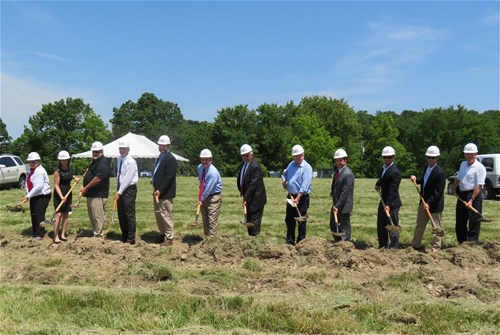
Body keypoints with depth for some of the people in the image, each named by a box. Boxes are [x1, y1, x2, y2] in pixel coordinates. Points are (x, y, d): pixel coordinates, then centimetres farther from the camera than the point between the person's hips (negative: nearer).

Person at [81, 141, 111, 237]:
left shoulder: (103, 163, -15)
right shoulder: (94, 161, 18)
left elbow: (97, 178, -23)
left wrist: (86, 188, -16)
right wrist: (85, 189, 17)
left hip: (98, 195, -11)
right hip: (91, 194, 11)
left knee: (97, 216, -7)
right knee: (92, 216, 16)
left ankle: (98, 235, -2)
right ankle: (96, 233, 25)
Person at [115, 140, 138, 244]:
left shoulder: (131, 161, -13)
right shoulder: (119, 159, 11)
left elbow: (128, 179, -17)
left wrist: (120, 192, -16)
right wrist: (118, 190, 10)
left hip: (129, 189, -8)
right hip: (120, 189, 8)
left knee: (129, 215, -5)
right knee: (121, 215, 11)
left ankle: (131, 239, 1)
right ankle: (124, 237, 21)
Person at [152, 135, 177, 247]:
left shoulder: (170, 159, -14)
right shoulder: (160, 157, 15)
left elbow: (169, 177, -21)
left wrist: (160, 190, -22)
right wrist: (154, 180, 9)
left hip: (166, 193, -10)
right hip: (158, 192, 10)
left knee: (166, 215, -4)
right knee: (158, 214, 16)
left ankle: (169, 238, 4)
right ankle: (162, 235, 28)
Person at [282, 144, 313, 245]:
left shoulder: (307, 168, -13)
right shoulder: (291, 164, 9)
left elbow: (304, 186, -21)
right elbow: (285, 174, 30)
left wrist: (298, 198, -27)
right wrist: (284, 180, 9)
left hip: (302, 197, -7)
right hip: (291, 196, 7)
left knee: (301, 221, 0)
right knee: (289, 220, 10)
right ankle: (290, 241, 20)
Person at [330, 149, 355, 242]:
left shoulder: (348, 174, -18)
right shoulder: (337, 171, 11)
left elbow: (345, 192, -21)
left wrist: (338, 206, -22)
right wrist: (334, 204, 12)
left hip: (344, 206, -9)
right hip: (336, 204, 9)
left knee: (344, 228, 1)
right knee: (333, 226, 17)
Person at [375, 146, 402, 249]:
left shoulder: (395, 172, -21)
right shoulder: (384, 167, 7)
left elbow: (392, 190, -25)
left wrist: (388, 205, -30)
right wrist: (378, 184, 10)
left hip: (392, 203, -9)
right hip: (383, 201, 9)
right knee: (381, 225, 16)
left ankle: (394, 247, 8)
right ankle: (382, 246, 27)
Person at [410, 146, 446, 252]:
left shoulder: (440, 173, -21)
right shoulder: (426, 168, 5)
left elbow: (438, 192, -23)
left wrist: (429, 203, -28)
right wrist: (416, 179, 1)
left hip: (434, 204, -9)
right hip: (424, 201, 9)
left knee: (436, 227, 6)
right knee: (419, 225, 19)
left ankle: (435, 247, 17)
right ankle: (415, 245, 31)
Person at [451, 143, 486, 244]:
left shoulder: (479, 167, -12)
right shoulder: (463, 164, 14)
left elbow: (479, 186, -19)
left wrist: (471, 200, -25)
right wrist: (453, 188, 21)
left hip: (473, 196, -8)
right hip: (461, 195, 8)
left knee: (474, 222, -5)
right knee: (460, 221, 15)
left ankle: (472, 243, 0)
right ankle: (461, 242, 28)